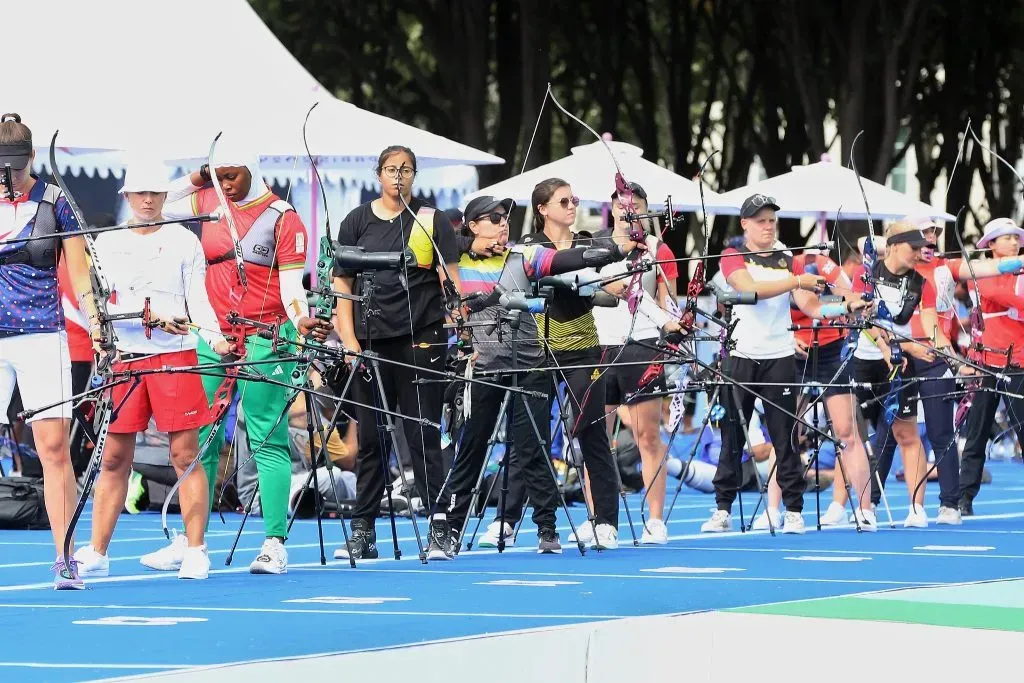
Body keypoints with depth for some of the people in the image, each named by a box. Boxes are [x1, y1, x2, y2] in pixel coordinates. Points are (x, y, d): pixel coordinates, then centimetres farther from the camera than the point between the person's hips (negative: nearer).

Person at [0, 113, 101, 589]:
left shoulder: (53, 202, 3)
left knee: (54, 446, -7)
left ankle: (65, 560, -4)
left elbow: (78, 272, 4)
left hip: (41, 336, -1)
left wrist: (95, 323, -6)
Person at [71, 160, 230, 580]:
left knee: (185, 455, -4)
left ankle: (195, 552, -1)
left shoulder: (184, 241, 7)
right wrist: (151, 317, -14)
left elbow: (197, 298, 3)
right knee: (114, 458, 3)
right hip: (123, 357, 2)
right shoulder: (108, 243, 10)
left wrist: (214, 337, -16)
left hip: (175, 356, -1)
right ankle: (96, 553, 7)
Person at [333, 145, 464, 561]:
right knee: (371, 438, 5)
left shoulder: (431, 220, 5)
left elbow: (451, 281, 1)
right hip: (371, 341, 2)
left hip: (422, 340, -2)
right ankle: (362, 533, 11)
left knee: (423, 437, -3)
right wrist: (348, 338, 1)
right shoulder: (358, 222, 10)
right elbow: (342, 282, 10)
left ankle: (440, 531, -1)